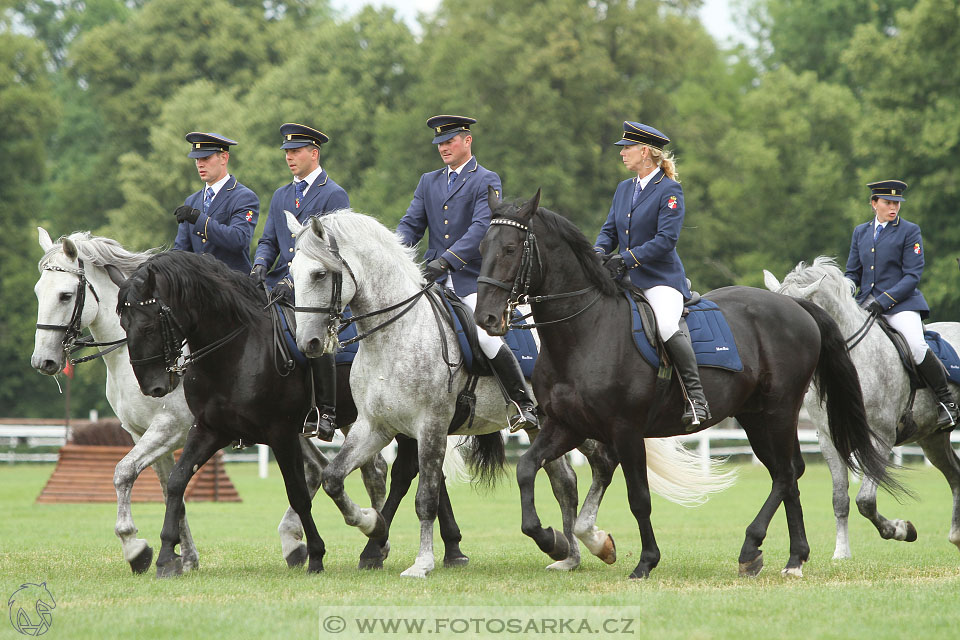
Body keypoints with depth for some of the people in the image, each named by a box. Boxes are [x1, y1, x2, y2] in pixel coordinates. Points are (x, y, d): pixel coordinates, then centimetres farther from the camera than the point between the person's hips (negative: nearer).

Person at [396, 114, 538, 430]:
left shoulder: (486, 181, -1)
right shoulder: (428, 182, 18)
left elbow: (481, 228, -14)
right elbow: (411, 224, 13)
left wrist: (446, 260, -27)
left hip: (472, 277, -6)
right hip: (434, 278, 6)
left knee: (487, 338, -22)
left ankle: (524, 405, -13)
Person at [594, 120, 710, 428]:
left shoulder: (670, 190, -7)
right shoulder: (624, 189, 16)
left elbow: (666, 239, -16)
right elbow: (610, 230, 16)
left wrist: (627, 259, -24)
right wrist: (599, 252, -7)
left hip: (660, 278, -8)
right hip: (625, 280, 8)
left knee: (667, 326, -32)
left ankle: (695, 398, -24)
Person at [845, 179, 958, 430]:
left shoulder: (909, 231, 1)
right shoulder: (861, 232, 16)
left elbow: (912, 276, -6)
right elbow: (853, 273, 20)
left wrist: (883, 301, -17)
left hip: (900, 303, -5)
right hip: (866, 304, 5)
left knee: (917, 346, -28)